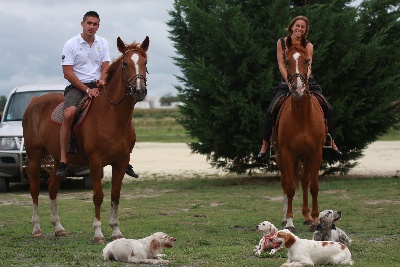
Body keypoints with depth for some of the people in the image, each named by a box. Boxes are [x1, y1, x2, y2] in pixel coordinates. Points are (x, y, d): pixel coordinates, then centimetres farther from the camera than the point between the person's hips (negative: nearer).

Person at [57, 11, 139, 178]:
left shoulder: (103, 43, 10)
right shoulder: (71, 44, -3)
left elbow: (105, 66, 6)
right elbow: (67, 73, -9)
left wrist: (102, 80, -18)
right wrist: (87, 90, -16)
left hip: (97, 85, 4)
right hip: (76, 86, -4)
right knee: (69, 113, -33)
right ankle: (63, 161, -30)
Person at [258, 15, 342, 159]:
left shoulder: (308, 46, 0)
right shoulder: (281, 43, 1)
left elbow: (308, 66, -11)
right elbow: (281, 65, -5)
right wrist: (289, 81, -19)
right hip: (286, 83, -1)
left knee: (328, 109, -12)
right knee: (271, 111, -21)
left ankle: (331, 141, 4)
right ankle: (265, 144, -8)